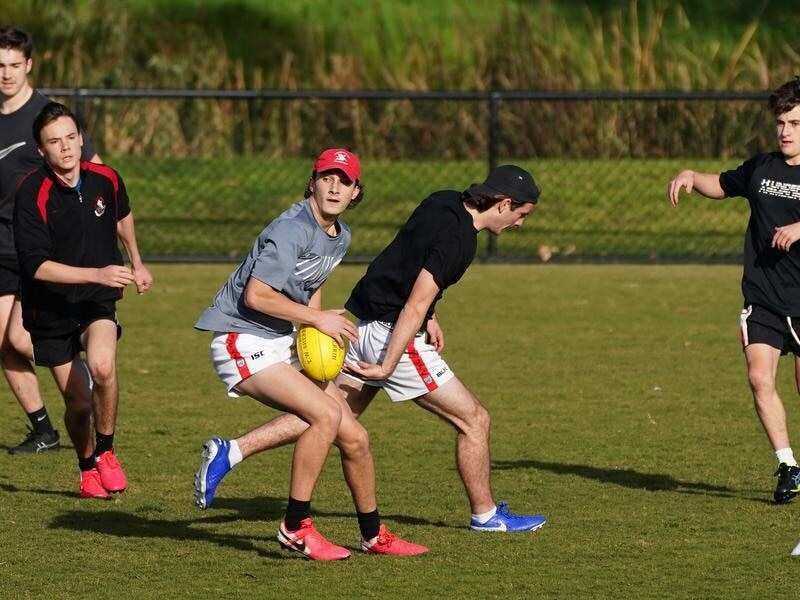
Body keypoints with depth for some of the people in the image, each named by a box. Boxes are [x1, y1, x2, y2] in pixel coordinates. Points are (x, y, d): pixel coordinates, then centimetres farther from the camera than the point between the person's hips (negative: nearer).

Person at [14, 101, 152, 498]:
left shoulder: (106, 180, -5)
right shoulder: (32, 194, -19)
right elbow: (36, 265, -26)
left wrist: (136, 263, 31)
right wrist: (97, 274, -35)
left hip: (97, 302, 1)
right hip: (50, 311, -1)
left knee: (102, 365, -29)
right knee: (78, 403, -1)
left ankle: (105, 450, -6)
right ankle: (88, 468, 30)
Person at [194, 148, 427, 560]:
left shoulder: (340, 236, 11)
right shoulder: (293, 229, -19)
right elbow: (255, 296, -24)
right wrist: (317, 319, -17)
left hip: (282, 343, 9)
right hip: (242, 340, -9)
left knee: (354, 438, 3)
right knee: (327, 414, -26)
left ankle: (373, 535, 22)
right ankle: (296, 527, -16)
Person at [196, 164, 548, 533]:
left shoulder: (443, 202, 8)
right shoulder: (457, 239, -20)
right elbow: (414, 306, -24)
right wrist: (387, 366, -23)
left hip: (360, 321, 9)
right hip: (390, 335, -9)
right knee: (474, 420, 2)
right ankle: (485, 514, 13)